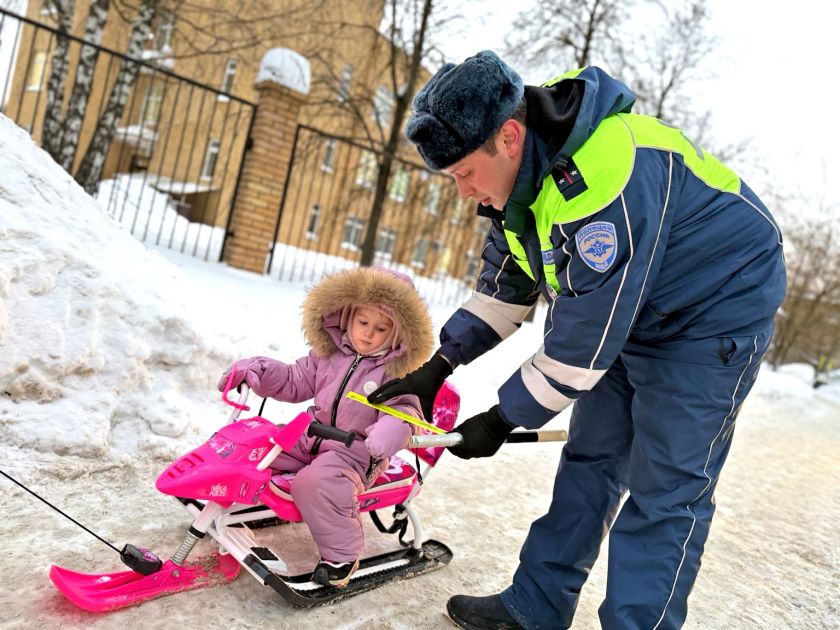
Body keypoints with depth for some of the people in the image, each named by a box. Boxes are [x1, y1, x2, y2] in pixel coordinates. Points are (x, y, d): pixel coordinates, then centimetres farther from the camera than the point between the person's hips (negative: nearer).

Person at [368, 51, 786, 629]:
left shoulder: (604, 176, -35)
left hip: (714, 316, -8)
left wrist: (503, 420, -18)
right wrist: (437, 368, 2)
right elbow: (504, 289, 7)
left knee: (664, 491, -8)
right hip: (628, 319, 8)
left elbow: (583, 338, -29)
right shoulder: (522, 172, -5)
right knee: (588, 462, 8)